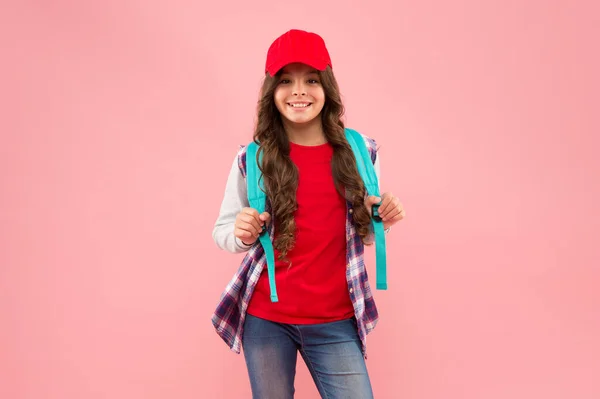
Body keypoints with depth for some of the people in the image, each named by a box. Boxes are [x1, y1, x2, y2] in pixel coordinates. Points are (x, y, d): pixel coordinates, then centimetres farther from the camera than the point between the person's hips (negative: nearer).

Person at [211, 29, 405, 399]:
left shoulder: (360, 151, -2)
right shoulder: (253, 158, -7)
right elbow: (222, 231, 3)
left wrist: (381, 219, -10)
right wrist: (242, 235, -19)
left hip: (335, 322, 1)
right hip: (265, 318, 0)